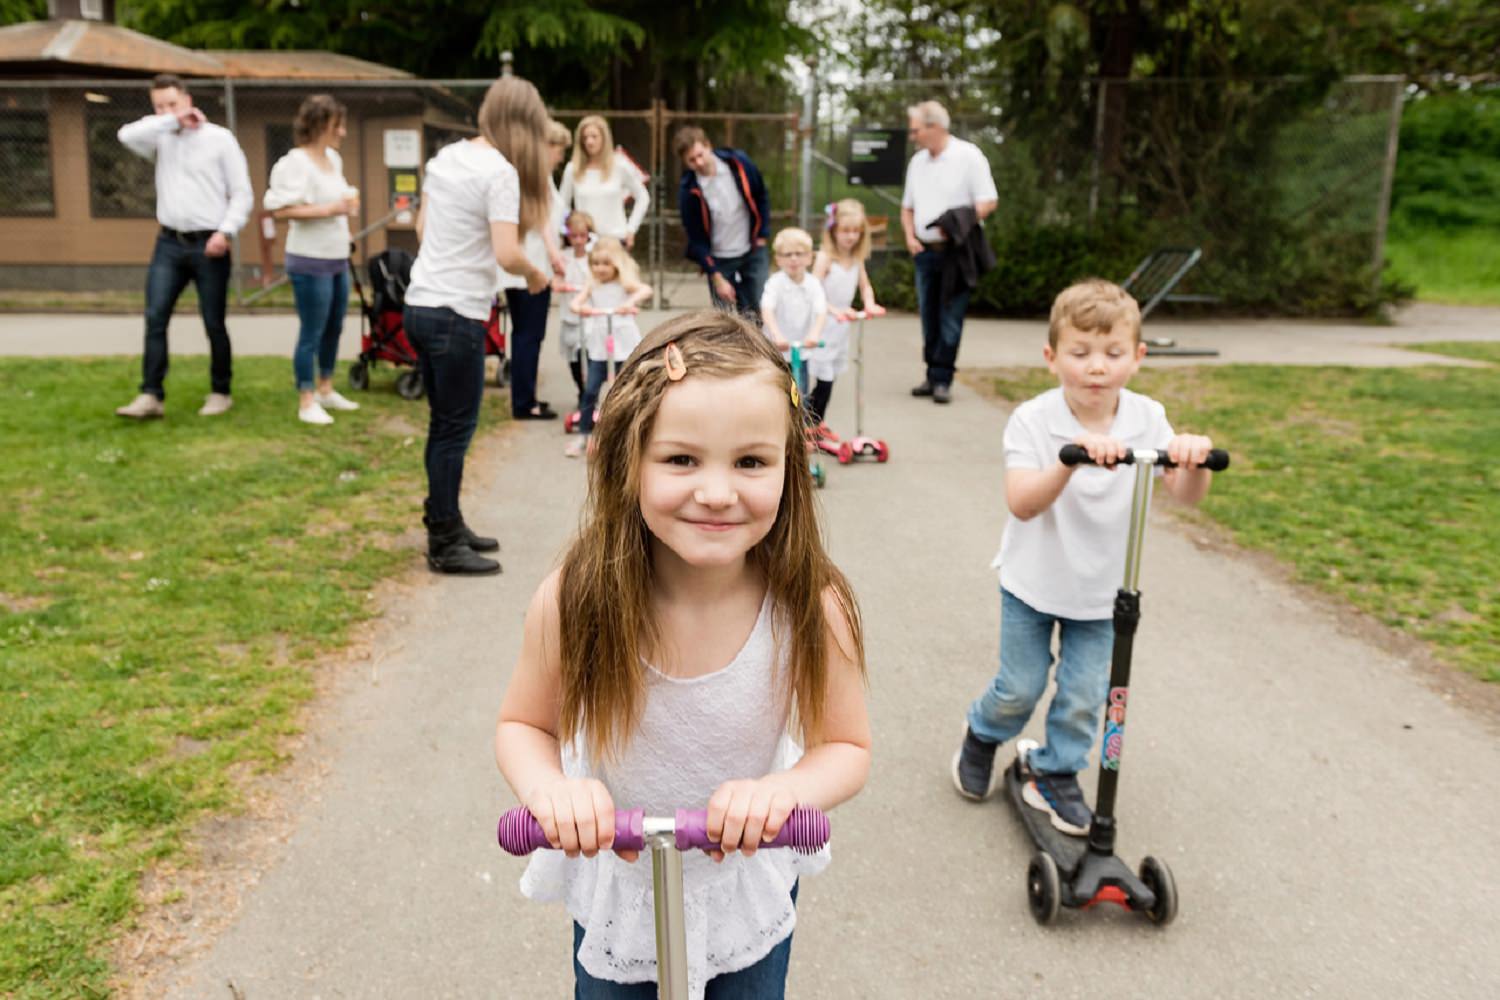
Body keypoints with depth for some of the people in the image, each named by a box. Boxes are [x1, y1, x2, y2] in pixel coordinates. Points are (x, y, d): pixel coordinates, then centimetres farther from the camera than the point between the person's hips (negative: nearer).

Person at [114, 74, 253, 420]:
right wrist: (172, 120, -9)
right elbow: (127, 135, -12)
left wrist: (226, 231, -15)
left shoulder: (219, 138, 0)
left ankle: (220, 392, 17)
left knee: (214, 323, 3)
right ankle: (151, 395, -4)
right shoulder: (160, 138, 10)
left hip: (209, 245, -3)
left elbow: (242, 194, -3)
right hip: (169, 243, 4)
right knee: (155, 318, -5)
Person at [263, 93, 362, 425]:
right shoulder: (296, 162, -15)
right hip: (310, 262, -9)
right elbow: (280, 209, -23)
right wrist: (328, 210, -25)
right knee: (311, 333, -2)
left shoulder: (333, 158, 11)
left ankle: (325, 389, 31)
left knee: (334, 329, 17)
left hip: (338, 260, 9)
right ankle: (306, 402, 8)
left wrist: (348, 204, 5)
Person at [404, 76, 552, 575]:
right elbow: (506, 253, -22)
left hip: (420, 304, 8)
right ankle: (445, 546, 10)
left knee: (444, 424, 17)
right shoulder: (500, 172, -14)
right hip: (457, 315, -8)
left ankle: (446, 525, 28)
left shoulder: (445, 156, 10)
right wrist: (534, 273, -4)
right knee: (456, 430, 1)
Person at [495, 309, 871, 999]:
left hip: (749, 889, 0)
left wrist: (786, 788, -34)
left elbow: (848, 746, -13)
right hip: (613, 886, 1)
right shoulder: (572, 601, -27)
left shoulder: (809, 610, -28)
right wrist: (547, 787, -31)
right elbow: (523, 724, -10)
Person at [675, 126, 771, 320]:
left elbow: (761, 198, 4)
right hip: (719, 260, -2)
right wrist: (717, 278, -15)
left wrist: (762, 236, 2)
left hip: (752, 251, 2)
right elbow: (697, 240, -13)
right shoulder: (689, 191, -20)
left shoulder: (738, 163, -15)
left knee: (760, 311, 4)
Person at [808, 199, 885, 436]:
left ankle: (817, 423, 29)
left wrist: (869, 304, -6)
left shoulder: (857, 258, 6)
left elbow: (865, 286, 15)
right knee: (823, 378, -9)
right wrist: (833, 310, -34)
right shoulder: (825, 257, -14)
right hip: (822, 324, -6)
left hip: (842, 325, 6)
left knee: (830, 377, 14)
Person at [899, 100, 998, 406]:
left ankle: (942, 380, -1)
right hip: (925, 251, 6)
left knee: (950, 318, -6)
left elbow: (989, 201, -9)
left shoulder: (968, 156, -6)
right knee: (929, 318, 9)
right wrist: (909, 236, 4)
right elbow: (907, 207, 22)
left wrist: (956, 225, -19)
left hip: (956, 251, -6)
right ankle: (932, 375, 18)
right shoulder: (917, 162, 13)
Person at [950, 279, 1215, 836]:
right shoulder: (1033, 420, -19)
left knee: (1084, 696, 7)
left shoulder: (1147, 420, -11)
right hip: (1032, 582, -2)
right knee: (1019, 688, 9)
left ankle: (1055, 771, 32)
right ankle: (983, 735, 41)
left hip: (1102, 588, 2)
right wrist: (1071, 459, -48)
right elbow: (1022, 504, -32)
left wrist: (1194, 458, -42)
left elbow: (1186, 495, -19)